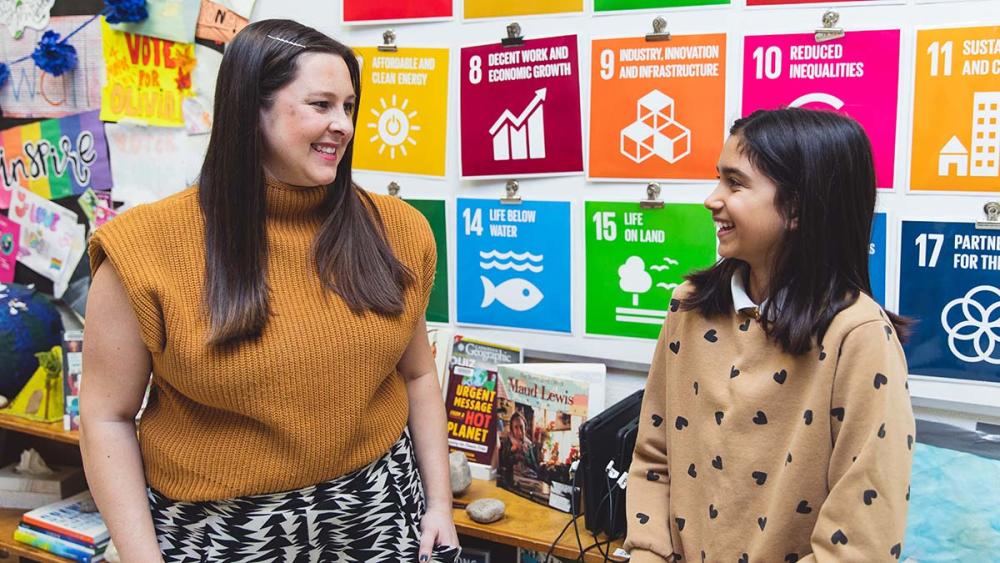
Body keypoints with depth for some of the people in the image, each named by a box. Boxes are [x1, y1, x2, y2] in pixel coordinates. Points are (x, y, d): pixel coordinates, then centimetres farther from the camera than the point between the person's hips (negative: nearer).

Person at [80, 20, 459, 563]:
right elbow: (108, 417, -7)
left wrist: (439, 501, 5)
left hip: (379, 510, 3)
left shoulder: (393, 230, -3)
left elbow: (417, 375, 7)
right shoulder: (148, 247, -13)